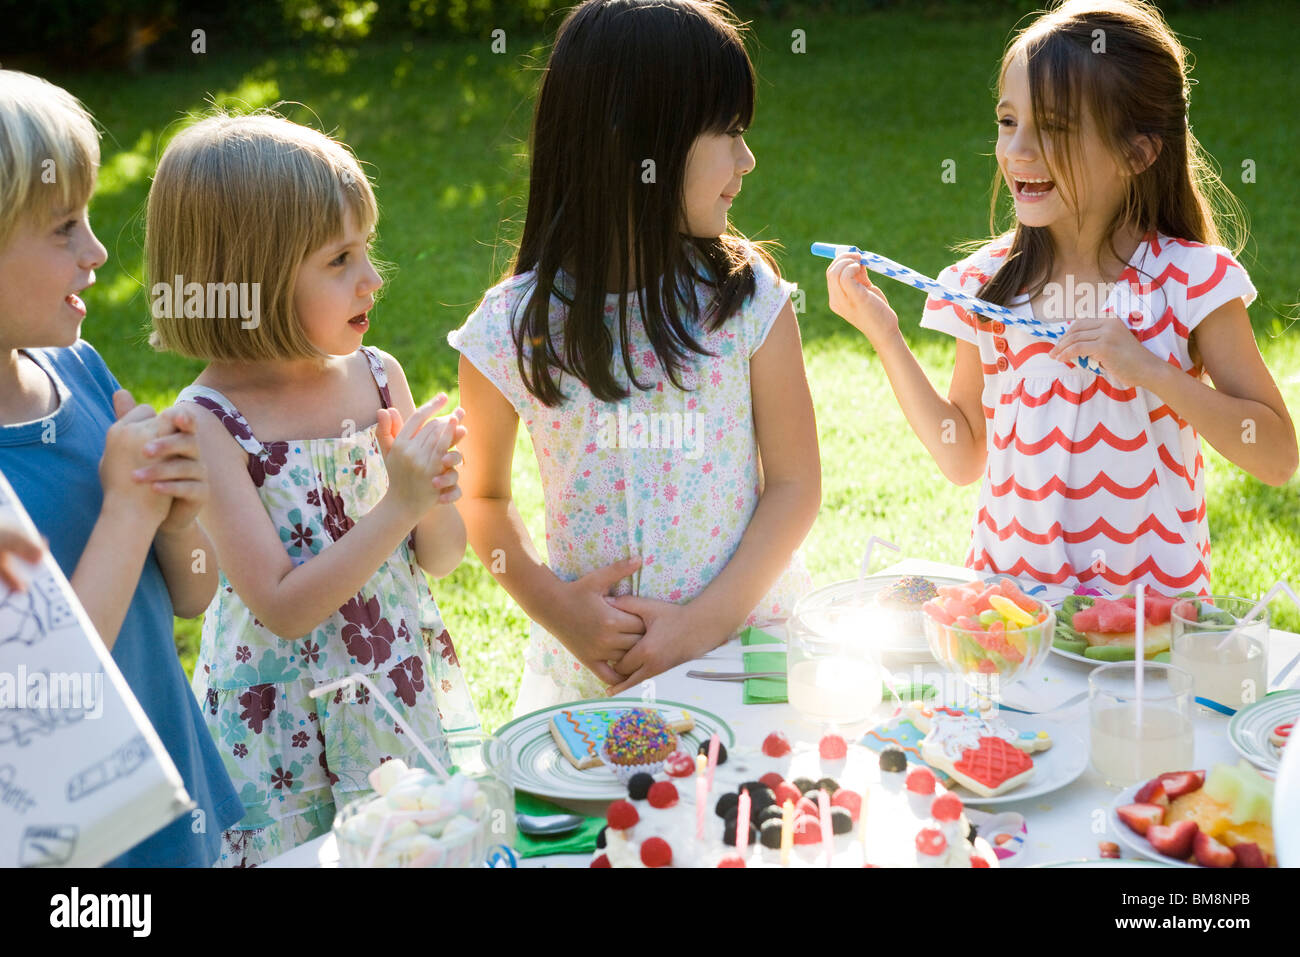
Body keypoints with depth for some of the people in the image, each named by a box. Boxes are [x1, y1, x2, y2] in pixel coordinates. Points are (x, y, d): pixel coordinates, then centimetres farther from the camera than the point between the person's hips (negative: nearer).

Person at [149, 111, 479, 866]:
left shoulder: (378, 375, -4)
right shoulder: (210, 424, -17)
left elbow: (444, 559, 3)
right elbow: (281, 607, -20)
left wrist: (435, 503, -18)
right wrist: (397, 507, -25)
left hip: (408, 693, 4)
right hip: (290, 729, -4)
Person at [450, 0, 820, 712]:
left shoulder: (749, 298, -6)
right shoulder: (512, 330, -8)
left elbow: (796, 483, -3)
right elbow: (483, 496, 5)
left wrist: (708, 621, -13)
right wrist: (553, 607, -10)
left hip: (741, 648, 0)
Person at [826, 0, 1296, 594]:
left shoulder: (1191, 278, -4)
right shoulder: (987, 282, 4)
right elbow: (963, 460, 9)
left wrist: (1149, 370, -15)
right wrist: (886, 339, 0)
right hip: (1007, 589, 2)